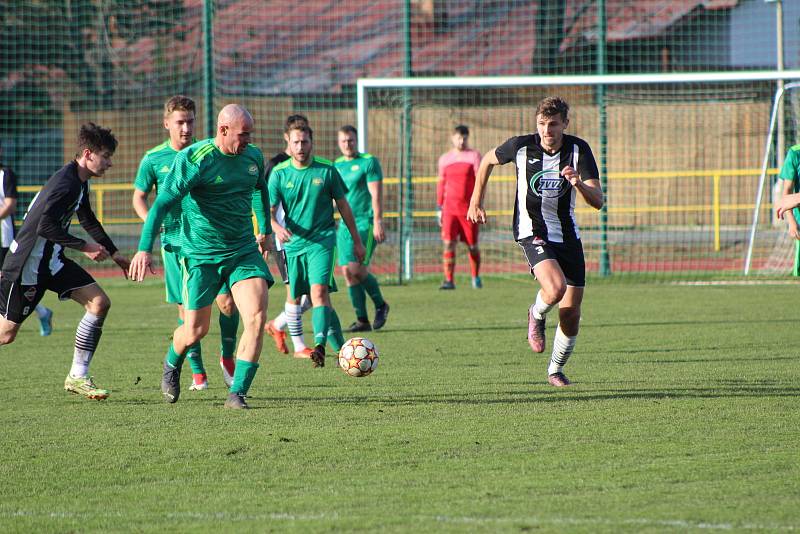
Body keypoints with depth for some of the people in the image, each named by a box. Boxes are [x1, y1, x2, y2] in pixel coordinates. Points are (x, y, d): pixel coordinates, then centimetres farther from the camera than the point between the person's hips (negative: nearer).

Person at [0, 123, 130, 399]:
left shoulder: (79, 182, 9)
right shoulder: (65, 184, -22)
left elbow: (88, 221, 26)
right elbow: (46, 227, -30)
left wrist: (113, 253, 29)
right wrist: (85, 247, -22)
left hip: (51, 261, 9)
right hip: (28, 264, -9)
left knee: (99, 303, -3)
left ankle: (77, 376, 0)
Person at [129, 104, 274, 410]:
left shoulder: (253, 156, 3)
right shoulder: (193, 159, -16)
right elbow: (162, 203, -19)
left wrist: (265, 230, 36)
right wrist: (145, 249, -28)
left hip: (244, 250, 4)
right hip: (201, 255, -4)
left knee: (257, 317, -17)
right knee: (195, 330, 4)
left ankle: (237, 394, -11)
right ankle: (172, 365, 40)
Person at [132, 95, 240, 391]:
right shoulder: (154, 159, 0)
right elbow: (139, 198, 8)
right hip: (176, 241, 0)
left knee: (227, 300, -10)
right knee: (188, 308, 1)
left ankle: (227, 358, 13)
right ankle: (197, 372, 14)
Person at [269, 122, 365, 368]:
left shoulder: (326, 170, 0)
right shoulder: (279, 173, 1)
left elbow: (343, 205, 9)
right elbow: (269, 210, -4)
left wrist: (357, 241, 13)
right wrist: (277, 227, -27)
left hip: (322, 240, -3)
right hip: (294, 243, 3)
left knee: (318, 291, -22)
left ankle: (320, 346, -33)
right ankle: (341, 347, 22)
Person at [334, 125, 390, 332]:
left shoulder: (369, 162, -4)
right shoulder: (336, 165, 14)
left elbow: (376, 194, -9)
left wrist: (377, 222, -17)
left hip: (365, 223, -6)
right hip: (344, 225, 6)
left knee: (357, 269, -16)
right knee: (347, 272, 0)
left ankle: (380, 305, 8)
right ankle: (362, 320, 5)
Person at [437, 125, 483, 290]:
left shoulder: (474, 156, 0)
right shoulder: (445, 159, 11)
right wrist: (439, 208, 13)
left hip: (469, 208, -2)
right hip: (450, 208, 2)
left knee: (473, 245, 6)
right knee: (448, 243, -12)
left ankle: (476, 278, 26)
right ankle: (449, 280, -14)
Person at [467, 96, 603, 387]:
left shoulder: (579, 149, -8)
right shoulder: (521, 146, -9)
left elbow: (598, 201, -14)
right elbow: (488, 160, 13)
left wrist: (579, 184, -34)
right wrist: (476, 201, 10)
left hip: (568, 235, 3)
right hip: (532, 230, -3)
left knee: (571, 312, 2)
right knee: (555, 288, -30)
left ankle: (556, 370, 26)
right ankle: (536, 316, 7)